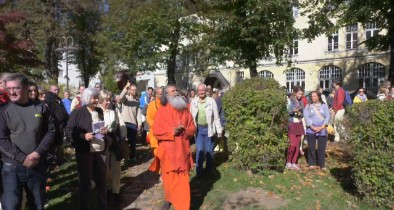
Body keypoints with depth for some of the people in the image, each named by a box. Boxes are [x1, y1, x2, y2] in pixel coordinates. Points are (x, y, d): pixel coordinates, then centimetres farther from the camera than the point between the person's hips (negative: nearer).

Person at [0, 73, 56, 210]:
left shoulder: (40, 107, 2)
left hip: (38, 165, 2)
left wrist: (38, 153, -12)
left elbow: (50, 131, 1)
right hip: (12, 167, -2)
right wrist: (23, 158, -16)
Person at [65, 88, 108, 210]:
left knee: (101, 180, 13)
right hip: (84, 152, -5)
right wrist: (83, 136, -22)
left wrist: (106, 131, -1)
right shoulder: (77, 112, -7)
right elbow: (68, 132, -9)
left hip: (100, 151, 5)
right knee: (85, 181, 7)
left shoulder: (100, 111, 10)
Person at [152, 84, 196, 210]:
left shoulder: (185, 111, 7)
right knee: (169, 178, 10)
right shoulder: (161, 111, -3)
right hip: (168, 151, -2)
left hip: (182, 150, 2)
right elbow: (156, 131, -9)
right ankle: (169, 199, 32)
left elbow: (192, 128, 6)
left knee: (183, 180, 4)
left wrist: (184, 130, -14)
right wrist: (172, 131, -19)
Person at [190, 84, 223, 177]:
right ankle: (199, 171, 12)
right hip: (198, 128, 1)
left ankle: (210, 169, 31)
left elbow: (216, 117, -3)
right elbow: (191, 116, 6)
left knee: (209, 150, 11)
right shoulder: (193, 102, 1)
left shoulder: (211, 101, -7)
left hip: (209, 128, -1)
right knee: (200, 150, 0)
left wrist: (219, 130, -3)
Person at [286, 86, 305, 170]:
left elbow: (303, 113, 19)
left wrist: (301, 114, -3)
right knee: (292, 144, -12)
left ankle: (294, 163, 15)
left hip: (299, 125, 6)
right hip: (291, 124, -6)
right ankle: (288, 162, 4)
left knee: (297, 145, 6)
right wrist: (293, 111, -29)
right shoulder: (290, 100, -5)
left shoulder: (301, 101, 14)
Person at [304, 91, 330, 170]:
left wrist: (322, 127, -9)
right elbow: (306, 117, -2)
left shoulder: (324, 106, 10)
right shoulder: (308, 106, 7)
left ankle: (322, 165, 9)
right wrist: (313, 127, -12)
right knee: (311, 148, 1)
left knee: (322, 148, 0)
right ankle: (311, 164, 13)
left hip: (322, 130, 1)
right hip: (311, 130, 0)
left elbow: (327, 117, 3)